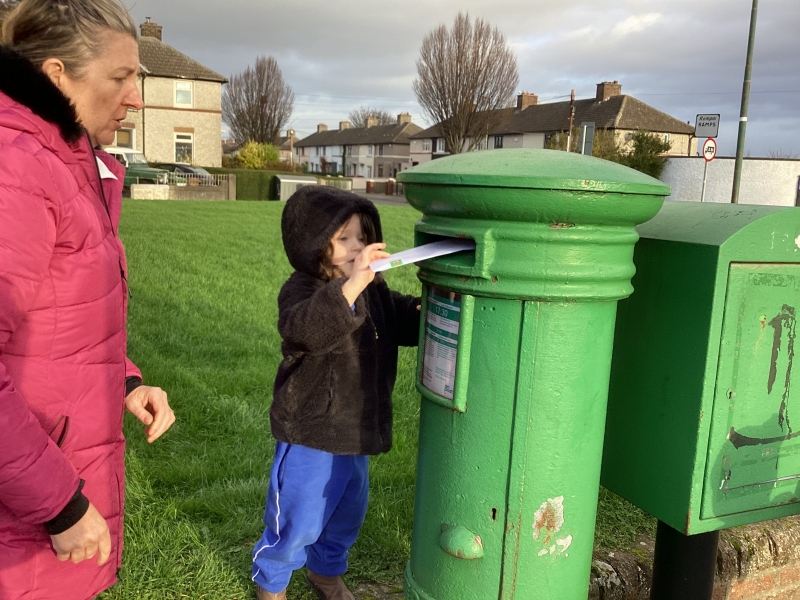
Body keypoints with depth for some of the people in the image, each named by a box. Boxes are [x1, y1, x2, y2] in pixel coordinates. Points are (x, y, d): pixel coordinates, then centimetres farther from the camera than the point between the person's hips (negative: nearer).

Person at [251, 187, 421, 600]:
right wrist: (349, 286, -55)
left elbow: (406, 321, 12)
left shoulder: (374, 290, 2)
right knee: (298, 517, 9)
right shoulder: (301, 290, -22)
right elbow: (304, 330, -43)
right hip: (311, 432, -7)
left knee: (348, 511, 24)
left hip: (356, 429, 7)